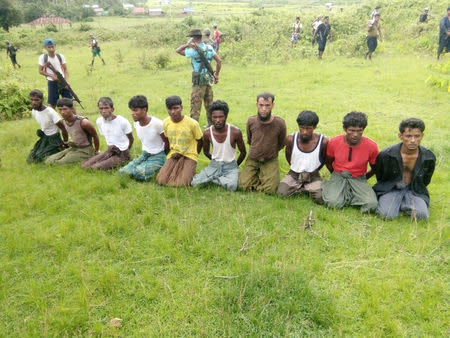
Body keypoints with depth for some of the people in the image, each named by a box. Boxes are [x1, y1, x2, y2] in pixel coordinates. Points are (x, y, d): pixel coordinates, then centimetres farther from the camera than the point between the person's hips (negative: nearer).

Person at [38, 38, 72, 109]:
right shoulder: (43, 57, -3)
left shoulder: (60, 56, 1)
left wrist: (66, 80, -12)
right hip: (52, 82, -1)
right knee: (53, 103, 5)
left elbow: (65, 69, 2)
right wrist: (51, 75, -14)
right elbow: (40, 71, 1)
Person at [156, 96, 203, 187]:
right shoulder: (165, 123, -3)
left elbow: (200, 141, -1)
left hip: (189, 156, -3)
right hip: (173, 155, 3)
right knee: (161, 181, -16)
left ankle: (190, 171, 8)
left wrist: (193, 156, 0)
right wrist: (172, 153, 3)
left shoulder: (192, 123, -15)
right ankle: (177, 171, 12)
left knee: (183, 183, -24)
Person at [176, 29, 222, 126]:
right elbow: (219, 61, 7)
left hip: (199, 82, -7)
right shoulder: (209, 48, 5)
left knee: (195, 105, -1)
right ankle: (211, 125, 28)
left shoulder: (194, 50, -16)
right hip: (209, 80, 7)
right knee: (209, 104, 18)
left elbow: (178, 50, -10)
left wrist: (188, 44, -6)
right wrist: (216, 75, 14)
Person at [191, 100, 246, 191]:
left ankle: (213, 178, -4)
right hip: (214, 164, 2)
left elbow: (243, 153, 0)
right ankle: (221, 177, 3)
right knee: (194, 183, -20)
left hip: (230, 165, -2)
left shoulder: (235, 132, -16)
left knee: (232, 187, -33)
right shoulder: (207, 133, -10)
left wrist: (235, 166, 10)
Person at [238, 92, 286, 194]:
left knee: (269, 189, -20)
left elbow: (281, 144, 6)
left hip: (270, 161, -1)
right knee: (243, 185, -17)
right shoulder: (251, 121, -7)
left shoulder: (280, 123, -13)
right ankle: (259, 174, 11)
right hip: (252, 159, 2)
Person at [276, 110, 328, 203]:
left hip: (313, 176, -2)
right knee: (281, 192, -23)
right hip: (294, 174, 2)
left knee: (321, 198, -26)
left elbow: (324, 159, 5)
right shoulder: (291, 139, -10)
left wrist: (313, 171, 8)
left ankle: (308, 188, 6)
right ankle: (308, 188, -1)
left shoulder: (323, 141, -14)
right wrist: (295, 169, 10)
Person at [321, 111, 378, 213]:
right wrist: (337, 176, 9)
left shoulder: (371, 146, -12)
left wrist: (364, 178, 6)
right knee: (333, 203, -30)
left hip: (358, 179, 1)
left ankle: (344, 196, -3)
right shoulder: (333, 142, -10)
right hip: (338, 176, -1)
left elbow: (374, 168, 8)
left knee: (372, 204, -26)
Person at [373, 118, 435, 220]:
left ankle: (402, 203, 2)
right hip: (391, 189, -2)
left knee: (422, 215, -25)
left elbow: (425, 181, 10)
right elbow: (379, 177, 2)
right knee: (387, 214, -28)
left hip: (414, 190, 2)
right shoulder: (386, 155, -16)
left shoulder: (429, 157, -9)